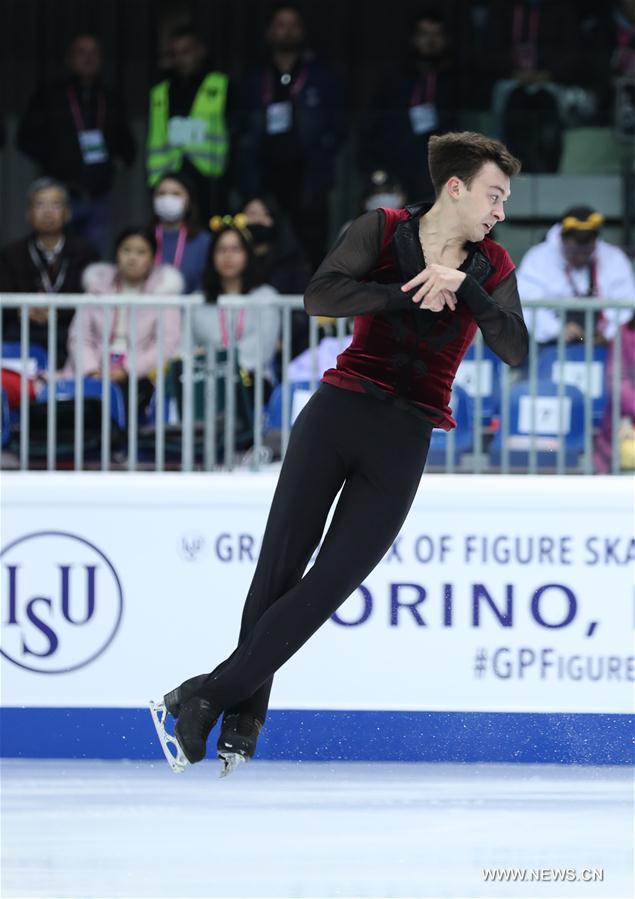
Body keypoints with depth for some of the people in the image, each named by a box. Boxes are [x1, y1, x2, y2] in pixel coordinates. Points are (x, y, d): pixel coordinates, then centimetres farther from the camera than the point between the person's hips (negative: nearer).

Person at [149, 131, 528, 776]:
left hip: (404, 442, 1)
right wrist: (411, 293, -19)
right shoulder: (382, 231, 1)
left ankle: (203, 698, -5)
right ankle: (244, 720, 8)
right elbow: (319, 295, -13)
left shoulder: (491, 269, 8)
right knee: (279, 570, -4)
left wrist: (460, 285, -17)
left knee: (328, 586, -9)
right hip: (338, 414, -1)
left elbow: (515, 350, -6)